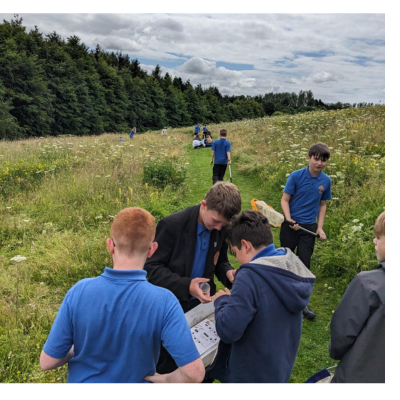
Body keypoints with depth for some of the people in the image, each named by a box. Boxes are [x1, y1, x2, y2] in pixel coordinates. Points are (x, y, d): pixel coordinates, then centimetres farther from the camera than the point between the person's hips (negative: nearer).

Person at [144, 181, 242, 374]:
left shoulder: (221, 228, -7)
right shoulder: (172, 224, -24)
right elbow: (152, 267, -19)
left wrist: (227, 272, -15)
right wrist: (185, 285, -32)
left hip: (201, 304, 5)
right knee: (166, 368, 15)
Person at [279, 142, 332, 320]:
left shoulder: (326, 180, -1)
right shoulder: (296, 176, -11)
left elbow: (322, 205, 10)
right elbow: (285, 200, -9)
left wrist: (320, 228, 3)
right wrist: (289, 220, -23)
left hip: (309, 227, 2)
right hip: (291, 224, -2)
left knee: (304, 263, 3)